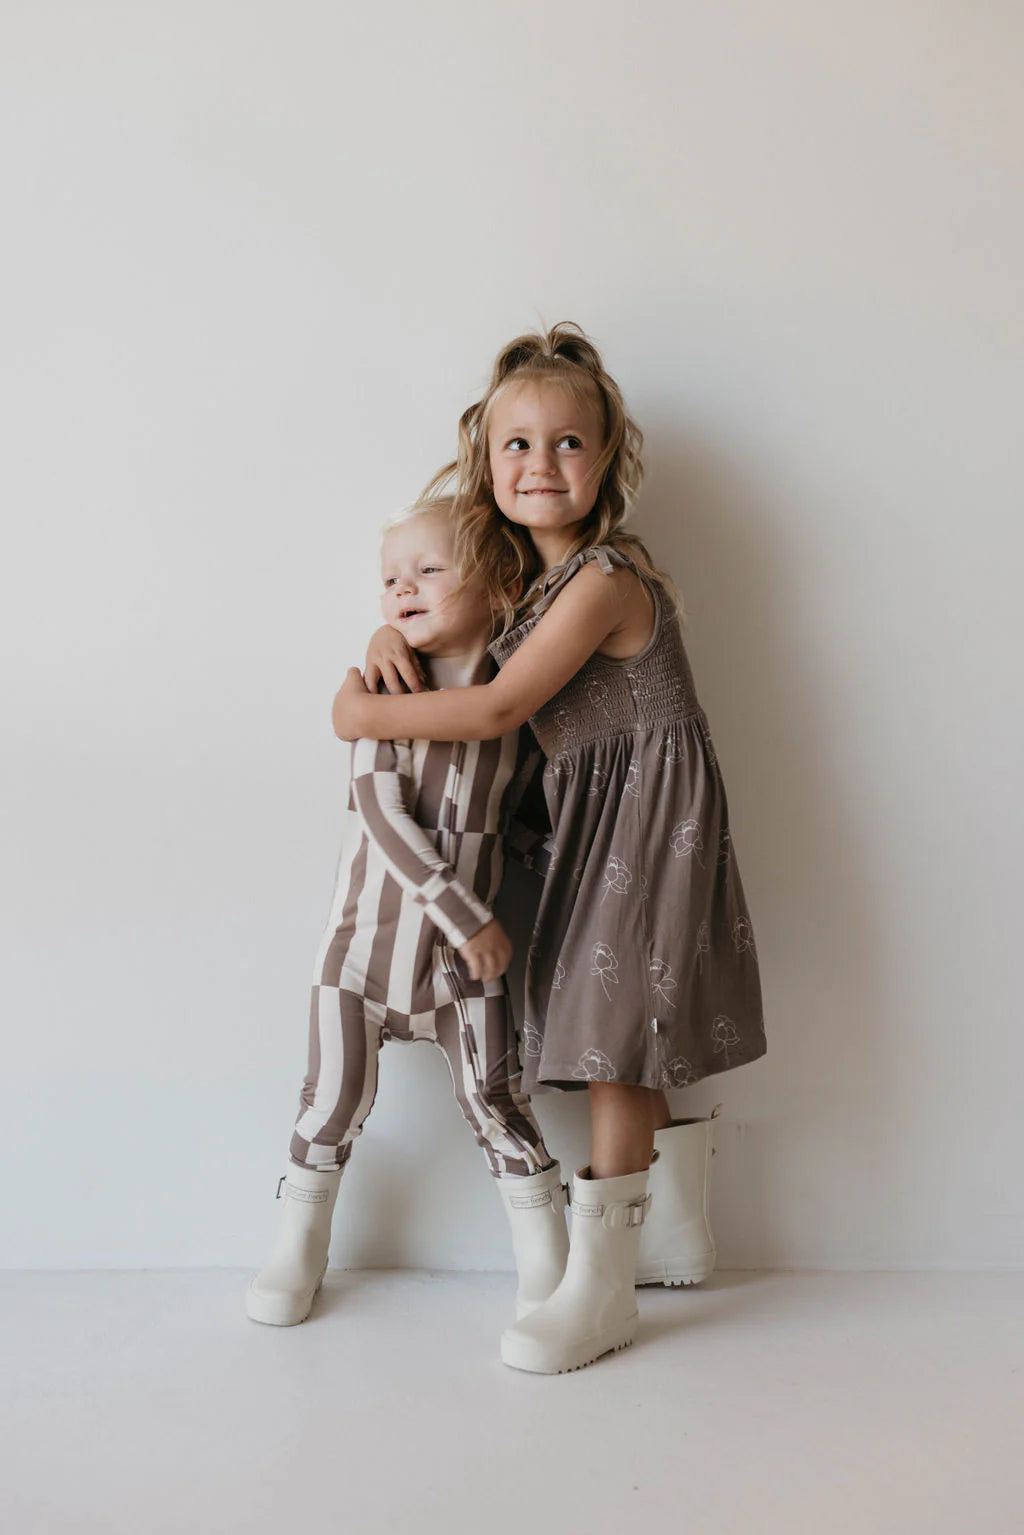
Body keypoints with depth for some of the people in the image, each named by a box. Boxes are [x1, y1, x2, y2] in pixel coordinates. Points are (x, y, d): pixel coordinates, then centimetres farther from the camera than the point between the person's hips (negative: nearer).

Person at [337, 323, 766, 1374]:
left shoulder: (602, 580, -19)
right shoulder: (525, 572, 9)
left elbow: (499, 708, -22)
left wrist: (371, 716, -13)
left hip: (648, 811, -9)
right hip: (603, 815, 9)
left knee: (610, 1036, -7)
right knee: (635, 1045, 16)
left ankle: (598, 1289, 3)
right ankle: (680, 1230, 33)